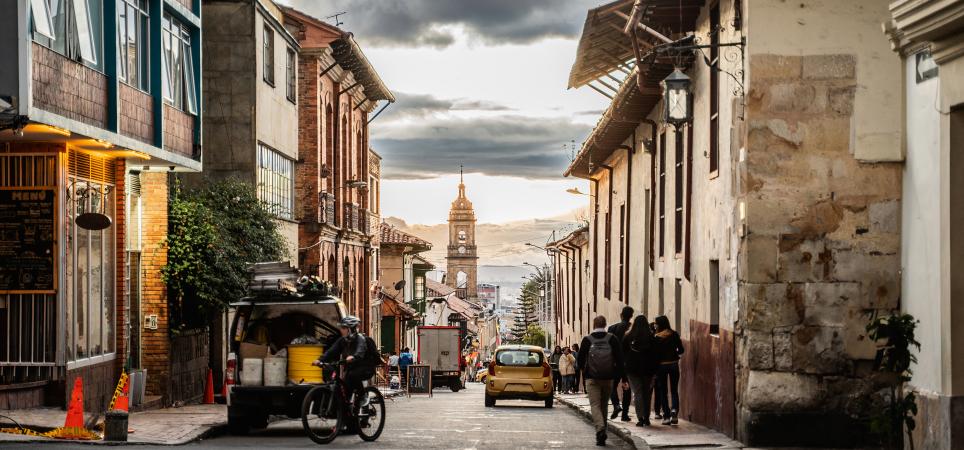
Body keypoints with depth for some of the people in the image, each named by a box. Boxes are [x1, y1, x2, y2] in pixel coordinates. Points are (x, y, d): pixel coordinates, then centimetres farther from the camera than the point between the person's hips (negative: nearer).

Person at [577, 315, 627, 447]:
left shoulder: (587, 340, -4)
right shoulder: (612, 339, -1)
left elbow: (580, 360, 1)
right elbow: (620, 359, -3)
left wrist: (584, 369, 23)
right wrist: (623, 378, 1)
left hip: (592, 378, -2)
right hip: (608, 378, 2)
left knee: (595, 405, -3)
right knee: (604, 405, 17)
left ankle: (600, 428, -26)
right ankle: (602, 432, 24)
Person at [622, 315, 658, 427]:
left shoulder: (628, 337, -1)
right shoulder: (651, 337, -4)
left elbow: (623, 353, 3)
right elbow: (654, 355, -5)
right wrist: (655, 371, -2)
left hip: (632, 369, 0)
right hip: (647, 369, 0)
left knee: (637, 393, -1)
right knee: (647, 393, 11)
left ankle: (640, 418, -14)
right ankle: (646, 418, 14)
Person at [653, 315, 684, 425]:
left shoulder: (657, 337, -7)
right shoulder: (675, 335, -1)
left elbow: (655, 353, -8)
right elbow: (681, 350, 0)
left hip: (661, 365, -2)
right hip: (674, 364, 2)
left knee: (663, 391, 9)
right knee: (674, 391, 12)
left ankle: (666, 416, 4)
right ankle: (674, 410, -11)